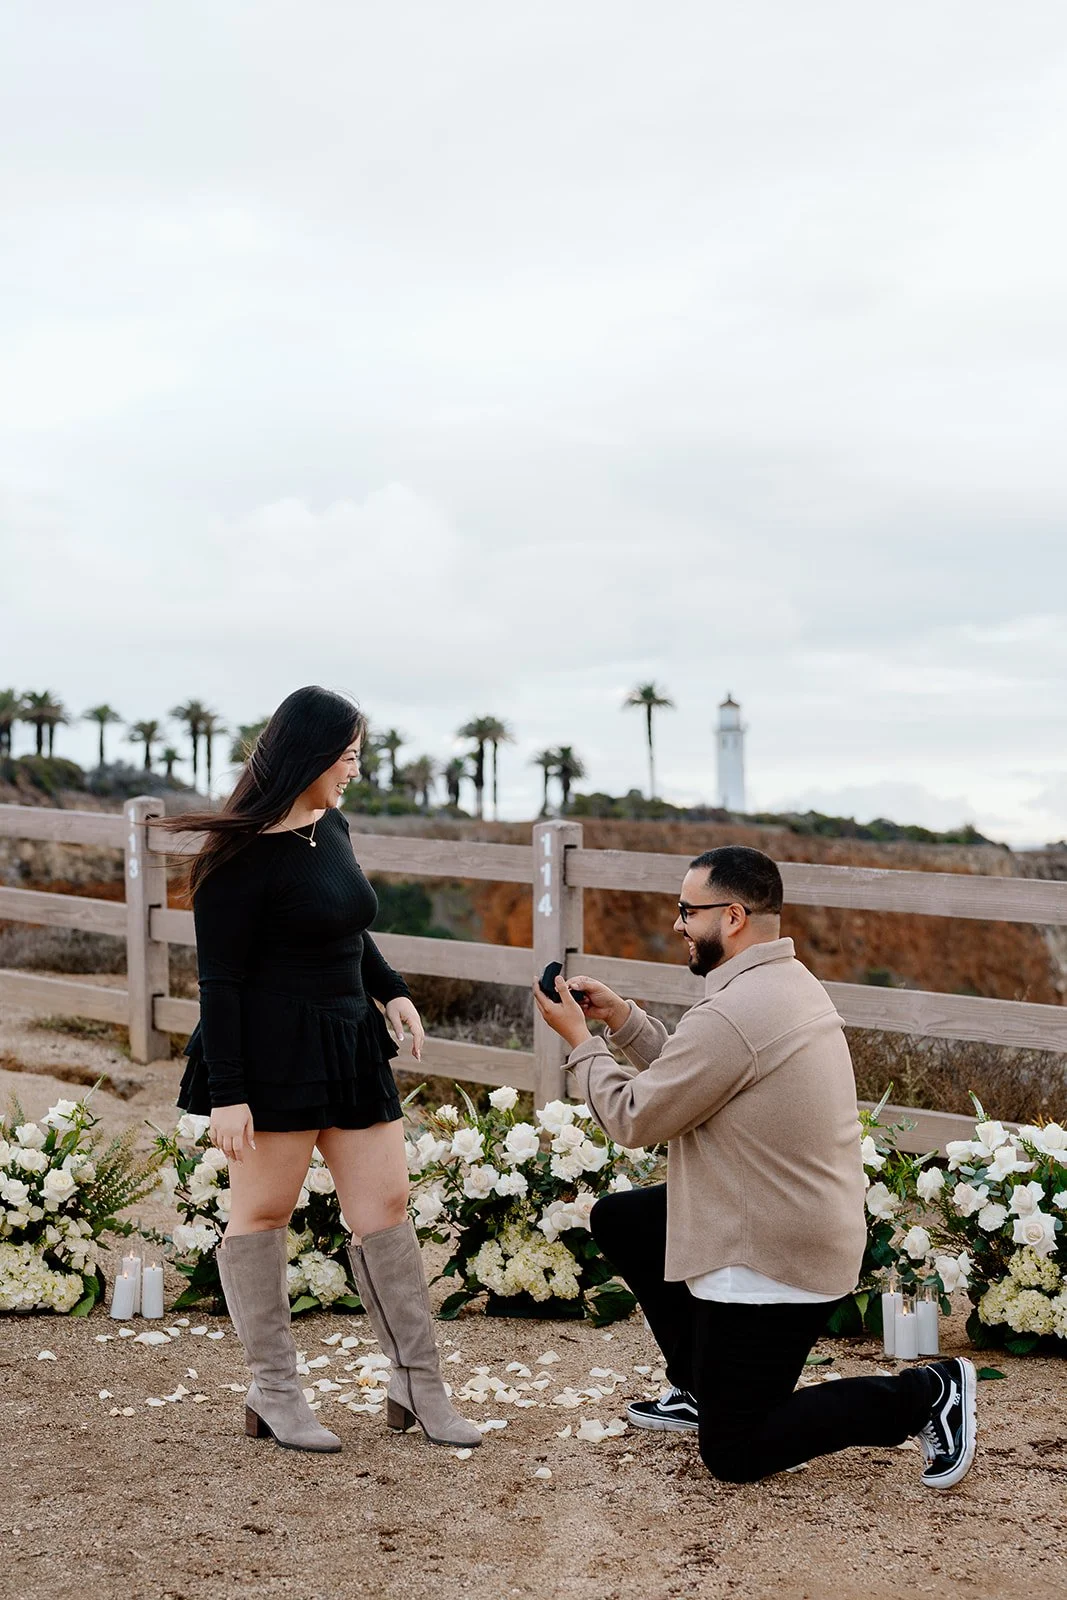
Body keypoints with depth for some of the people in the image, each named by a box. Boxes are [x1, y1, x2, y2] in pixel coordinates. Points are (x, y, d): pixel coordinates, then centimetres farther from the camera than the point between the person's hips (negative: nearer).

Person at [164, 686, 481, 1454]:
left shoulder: (332, 825, 9)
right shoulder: (244, 853, -14)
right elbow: (219, 979, -14)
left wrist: (392, 990, 10)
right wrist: (225, 1093, -17)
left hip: (350, 1045, 8)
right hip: (273, 1054, -8)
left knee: (387, 1205, 6)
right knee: (264, 1211, 5)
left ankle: (418, 1388, 14)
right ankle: (275, 1395, 16)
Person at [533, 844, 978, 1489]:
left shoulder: (730, 1017, -27)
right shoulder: (791, 982, 5)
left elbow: (635, 1118, -16)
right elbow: (688, 1077, 13)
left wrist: (581, 1041, -3)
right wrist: (621, 1018, 7)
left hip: (769, 1263, -10)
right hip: (810, 1226, 10)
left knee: (733, 1454, 3)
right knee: (617, 1220, 20)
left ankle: (926, 1394, 0)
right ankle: (701, 1389, 27)